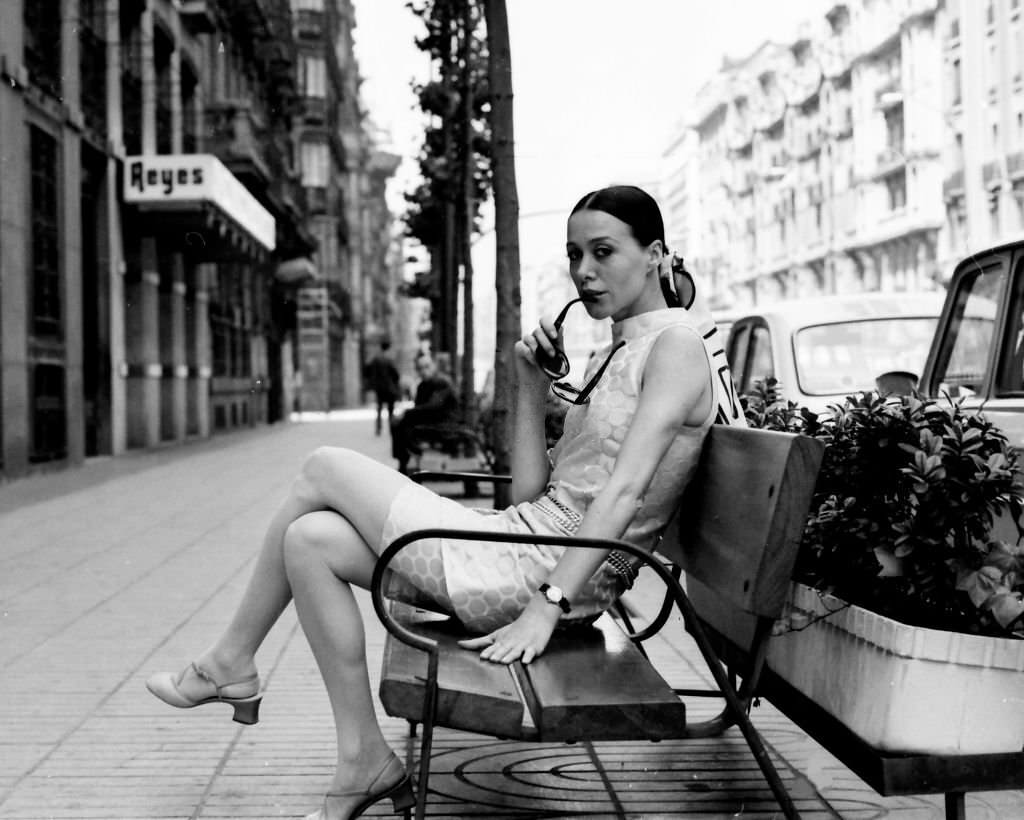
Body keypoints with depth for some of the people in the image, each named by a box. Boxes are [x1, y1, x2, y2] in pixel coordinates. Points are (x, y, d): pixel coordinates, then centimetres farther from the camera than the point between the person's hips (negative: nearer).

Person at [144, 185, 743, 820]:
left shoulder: (676, 344, -7)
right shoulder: (610, 360, 20)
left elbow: (626, 490, -20)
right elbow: (530, 493, 12)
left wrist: (547, 606, -26)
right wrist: (532, 387, 3)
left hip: (556, 571, -9)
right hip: (523, 540, 9)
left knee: (323, 469, -2)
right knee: (311, 538, 4)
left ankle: (232, 661, 16)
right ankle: (364, 762, 5)